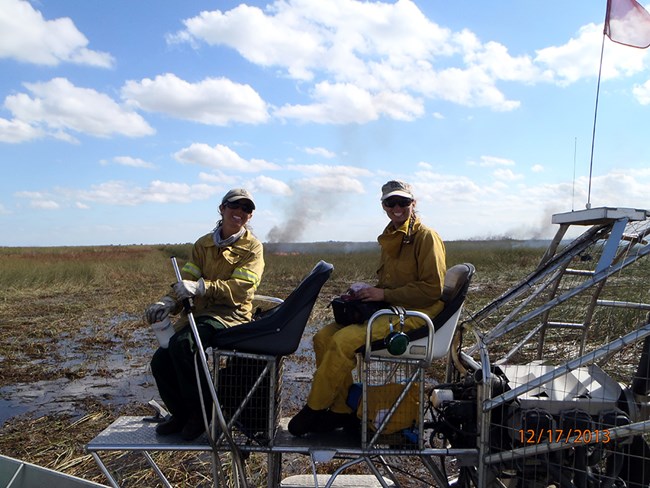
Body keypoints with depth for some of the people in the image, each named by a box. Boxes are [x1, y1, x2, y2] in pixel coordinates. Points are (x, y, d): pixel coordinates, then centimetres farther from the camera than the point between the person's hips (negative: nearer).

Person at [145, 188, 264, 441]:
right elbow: (187, 278, 5)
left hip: (230, 314, -6)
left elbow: (240, 287, -16)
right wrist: (168, 302, -17)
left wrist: (201, 286, -31)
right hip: (199, 311, 6)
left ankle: (202, 411, -10)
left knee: (181, 344, -30)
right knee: (160, 361, -10)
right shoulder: (204, 244, 14)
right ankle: (182, 414, 15)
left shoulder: (252, 247, -2)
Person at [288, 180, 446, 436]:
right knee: (323, 337, -9)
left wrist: (383, 294, -16)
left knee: (344, 340, -27)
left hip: (414, 314, -8)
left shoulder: (426, 237, -8)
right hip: (388, 309, 9)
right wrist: (367, 291, 4)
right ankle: (342, 411, -3)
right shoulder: (390, 237, 17)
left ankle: (313, 411, -8)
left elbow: (432, 289, -14)